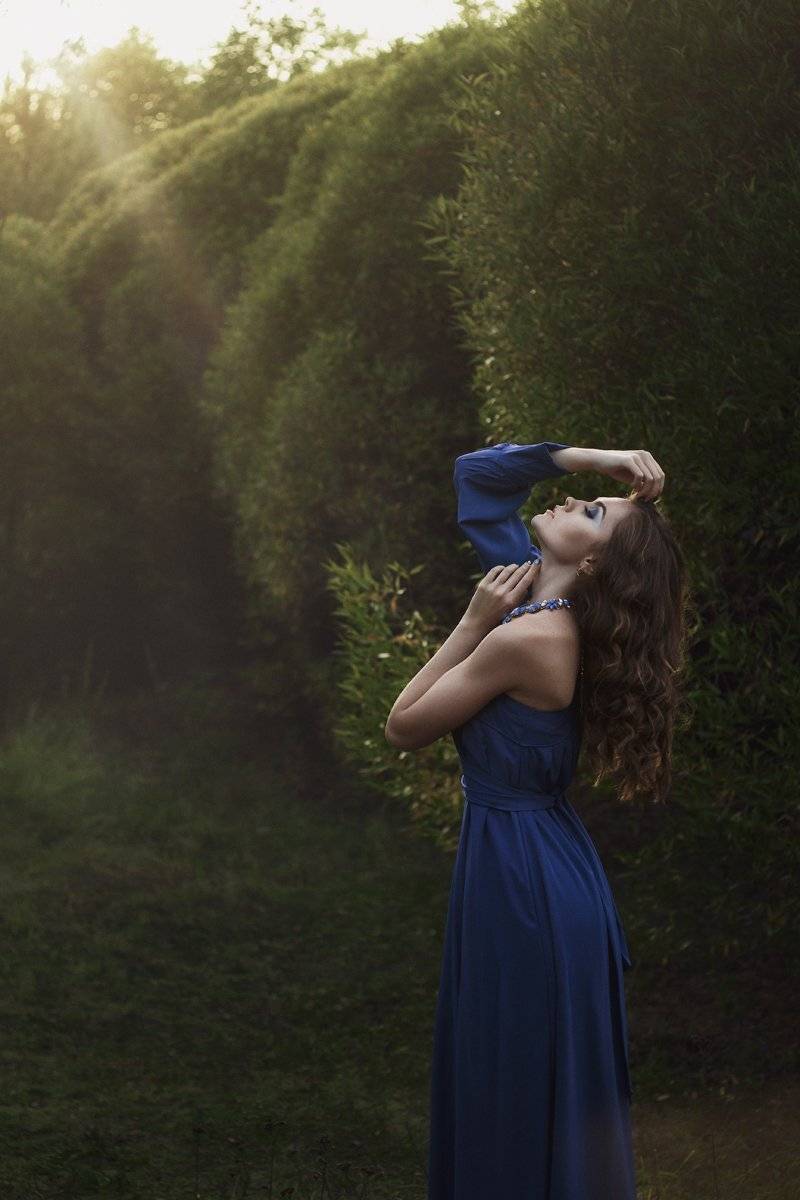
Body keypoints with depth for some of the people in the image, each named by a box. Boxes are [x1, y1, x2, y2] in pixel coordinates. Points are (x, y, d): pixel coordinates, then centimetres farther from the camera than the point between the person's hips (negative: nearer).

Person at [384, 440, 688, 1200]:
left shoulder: (526, 638, -23)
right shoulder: (539, 591, 2)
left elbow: (403, 729, -13)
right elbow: (476, 473, 12)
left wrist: (473, 623, -12)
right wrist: (588, 458, 0)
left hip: (522, 879, -9)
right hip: (537, 863, 9)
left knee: (522, 1105, 4)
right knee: (549, 1092, 20)